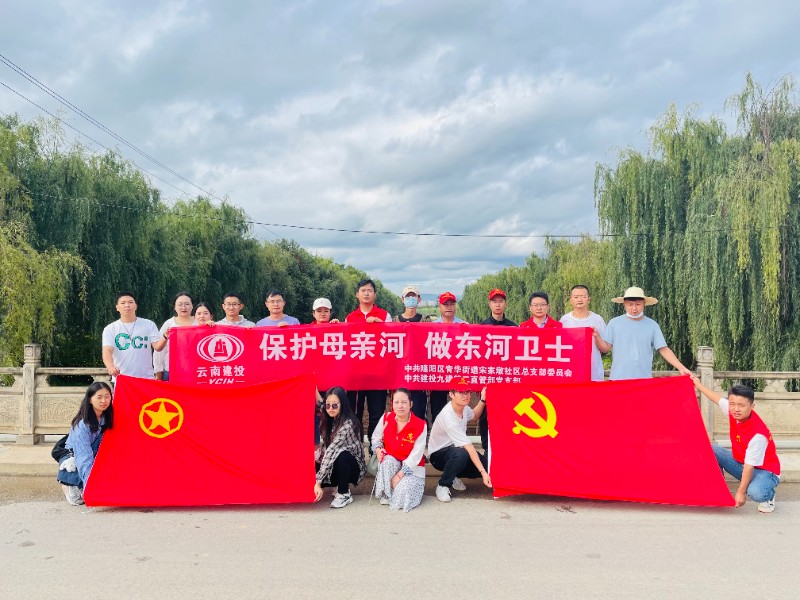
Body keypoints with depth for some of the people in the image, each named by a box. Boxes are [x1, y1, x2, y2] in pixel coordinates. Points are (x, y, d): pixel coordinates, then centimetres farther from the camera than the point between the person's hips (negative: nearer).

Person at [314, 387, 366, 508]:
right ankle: (341, 485, 7)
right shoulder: (330, 420, -3)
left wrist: (318, 482, -40)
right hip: (334, 466, 7)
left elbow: (331, 451, -34)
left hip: (352, 467, -6)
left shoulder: (348, 423, -27)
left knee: (341, 455, -38)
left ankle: (344, 494, -14)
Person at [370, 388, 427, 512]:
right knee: (387, 460, -34)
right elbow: (376, 437, 7)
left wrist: (400, 474, -23)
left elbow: (416, 454, -18)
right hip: (391, 462, 3)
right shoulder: (386, 418, -7)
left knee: (403, 495, -27)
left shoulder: (420, 425, -17)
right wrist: (377, 449, -16)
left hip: (411, 466, -2)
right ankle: (385, 495, -15)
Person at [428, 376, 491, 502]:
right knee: (461, 454, -40)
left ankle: (454, 476, 12)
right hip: (439, 454, -8)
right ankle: (443, 486, -14)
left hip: (455, 449, 8)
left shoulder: (463, 406, -8)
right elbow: (469, 447, -35)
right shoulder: (448, 416, -32)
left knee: (486, 465, -11)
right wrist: (483, 472, -35)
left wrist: (483, 400, 2)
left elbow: (473, 416, 19)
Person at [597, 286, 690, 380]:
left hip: (644, 379, 1)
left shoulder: (652, 325, 3)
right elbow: (605, 348, 2)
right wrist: (597, 337, -17)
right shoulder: (614, 323, 2)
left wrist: (681, 368, -6)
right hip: (618, 379, 0)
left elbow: (664, 349, 2)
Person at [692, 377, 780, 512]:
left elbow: (749, 466, -31)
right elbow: (718, 399, 6)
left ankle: (768, 497, 2)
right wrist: (698, 385, 18)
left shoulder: (758, 434, -34)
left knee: (756, 493, -37)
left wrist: (741, 492, -28)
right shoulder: (733, 411, -16)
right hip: (739, 462, 7)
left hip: (764, 470, -7)